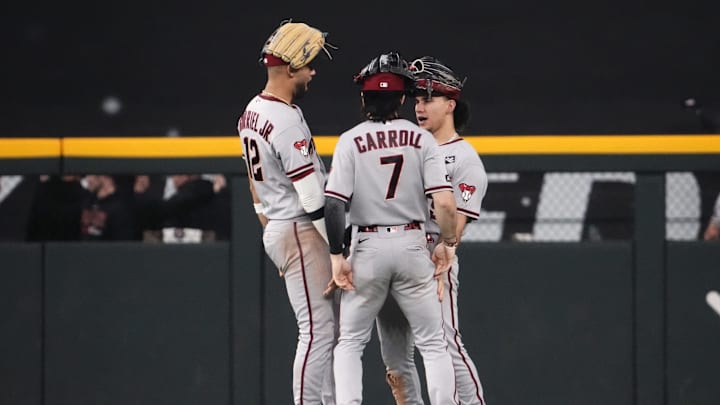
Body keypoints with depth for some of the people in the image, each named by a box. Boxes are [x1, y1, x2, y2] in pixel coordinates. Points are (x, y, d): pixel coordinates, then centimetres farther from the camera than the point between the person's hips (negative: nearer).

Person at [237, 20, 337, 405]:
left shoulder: (252, 112, 11)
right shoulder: (287, 122, -19)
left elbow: (255, 182, 19)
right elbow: (313, 198, -18)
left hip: (275, 230, 10)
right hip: (301, 232, -10)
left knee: (330, 327, 13)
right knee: (318, 330, -9)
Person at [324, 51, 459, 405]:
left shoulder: (350, 140, -3)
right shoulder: (420, 139, -1)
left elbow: (334, 204, -11)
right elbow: (445, 203, -8)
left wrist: (336, 256, -5)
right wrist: (447, 243, 7)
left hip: (368, 247, -1)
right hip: (412, 244, 1)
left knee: (349, 343, 11)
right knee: (433, 344, 9)